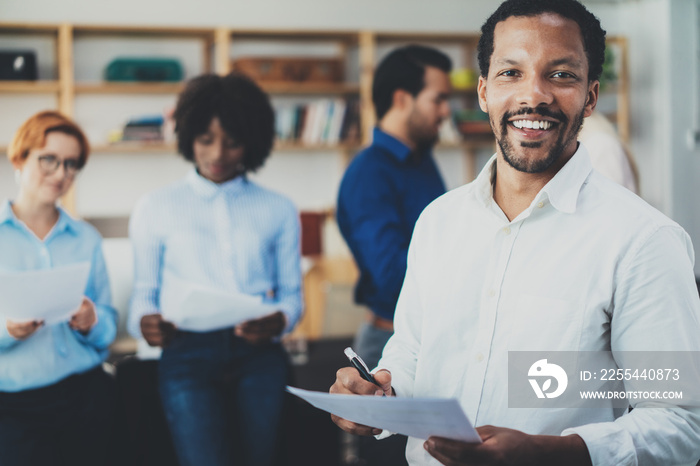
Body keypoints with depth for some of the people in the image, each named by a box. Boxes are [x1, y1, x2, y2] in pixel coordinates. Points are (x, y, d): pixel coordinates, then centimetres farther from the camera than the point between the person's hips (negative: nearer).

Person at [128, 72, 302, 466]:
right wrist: (145, 321, -9)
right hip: (188, 354, -1)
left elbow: (292, 293, 14)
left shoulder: (279, 210, 16)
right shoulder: (155, 209, 14)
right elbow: (144, 292, 13)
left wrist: (279, 320, -8)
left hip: (258, 354, 2)